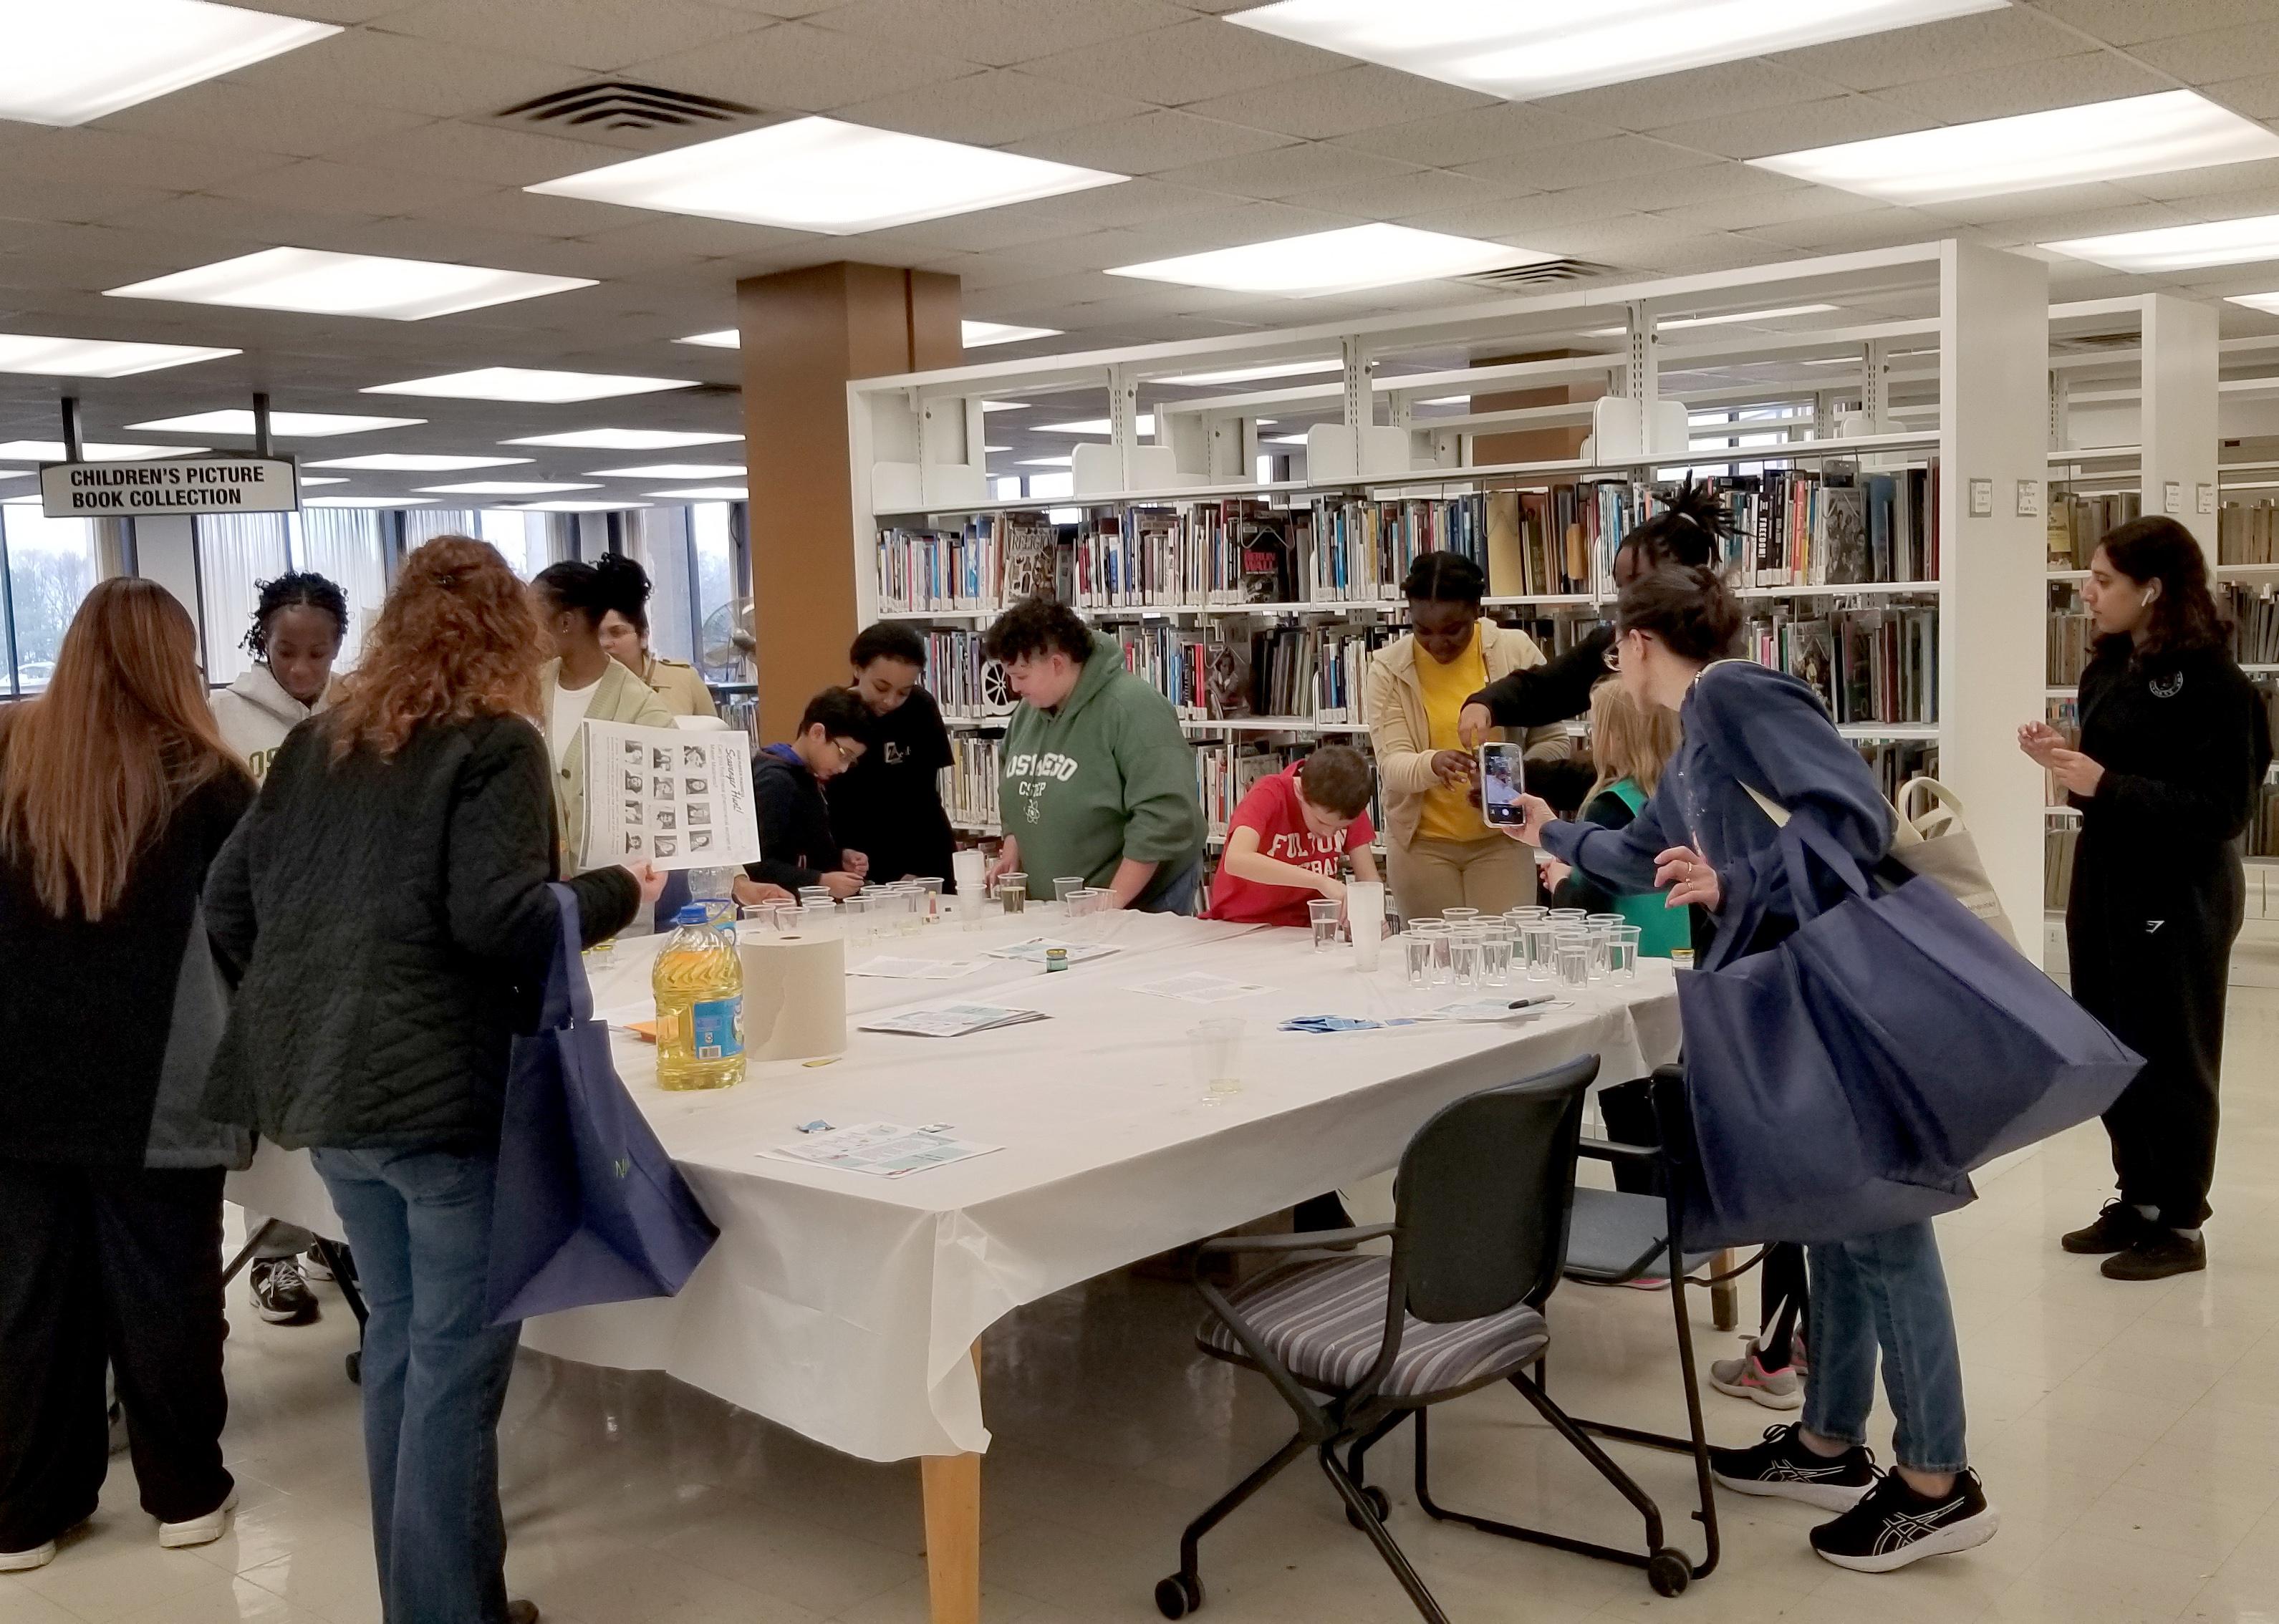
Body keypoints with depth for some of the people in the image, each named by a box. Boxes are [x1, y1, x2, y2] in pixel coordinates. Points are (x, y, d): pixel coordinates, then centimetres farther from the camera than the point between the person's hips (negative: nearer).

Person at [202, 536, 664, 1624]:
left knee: (398, 1339, 18)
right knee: (456, 1357, 2)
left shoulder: (314, 745, 11)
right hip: (447, 1085, -7)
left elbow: (228, 904, 12)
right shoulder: (495, 744, -10)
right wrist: (617, 892, -6)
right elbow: (497, 919, -21)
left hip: (326, 1081, 8)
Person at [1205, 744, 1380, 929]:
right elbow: (1236, 861, -34)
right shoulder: (1269, 795, -18)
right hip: (1241, 926, -3)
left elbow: (1369, 880, -5)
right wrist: (1321, 881, -38)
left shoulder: (1349, 808, -6)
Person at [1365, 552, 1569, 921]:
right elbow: (1391, 765, -11)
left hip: (1500, 837, 0)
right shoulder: (1388, 668, -4)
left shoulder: (1517, 651, -3)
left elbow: (1553, 743, 2)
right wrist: (1432, 765, -33)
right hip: (1422, 841, 0)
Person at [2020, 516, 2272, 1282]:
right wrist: (2064, 759, -2)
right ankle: (2137, 1201, 28)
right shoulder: (2110, 670, 7)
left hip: (2176, 899, -8)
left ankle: (2180, 1225, 16)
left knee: (2172, 1062, 3)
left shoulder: (2212, 681, -16)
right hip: (2105, 883, 8)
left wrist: (2104, 784, -25)